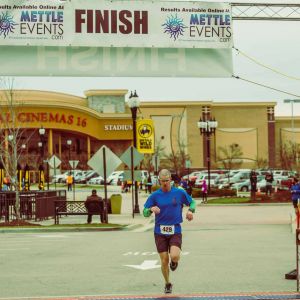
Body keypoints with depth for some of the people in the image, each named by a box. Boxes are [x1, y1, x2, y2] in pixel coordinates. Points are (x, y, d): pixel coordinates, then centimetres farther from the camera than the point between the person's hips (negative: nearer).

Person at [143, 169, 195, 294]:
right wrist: (151, 209, -22)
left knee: (174, 256, -21)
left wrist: (190, 211, -6)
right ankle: (167, 284, 24)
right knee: (164, 260, 1)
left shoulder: (179, 193, 0)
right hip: (160, 231, 1)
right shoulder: (155, 195, 0)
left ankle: (174, 262, 18)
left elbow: (192, 202, 15)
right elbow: (145, 212, 1)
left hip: (175, 231, -1)